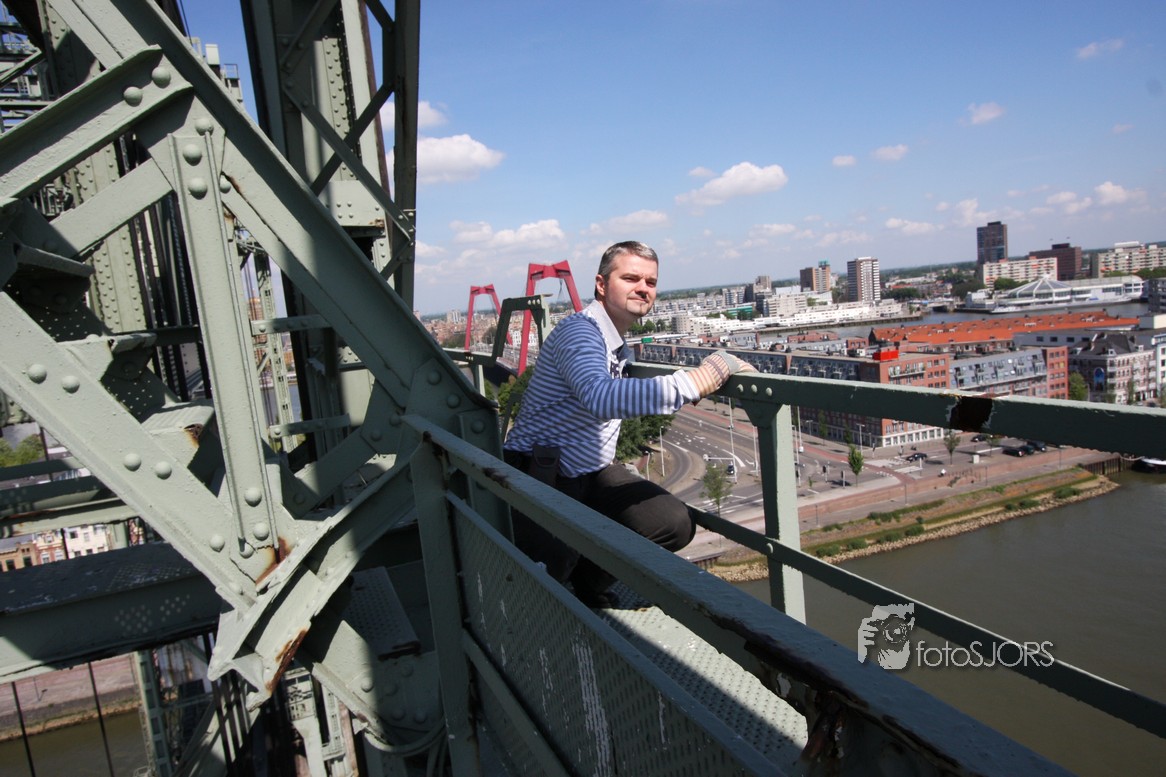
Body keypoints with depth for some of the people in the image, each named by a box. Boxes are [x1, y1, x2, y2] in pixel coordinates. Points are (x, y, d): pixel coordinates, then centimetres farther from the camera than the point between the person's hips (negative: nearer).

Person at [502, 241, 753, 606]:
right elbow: (601, 398, -41)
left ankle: (589, 585, 16)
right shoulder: (578, 331, -19)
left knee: (676, 524, -5)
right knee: (553, 558, -34)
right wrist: (696, 381, -41)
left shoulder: (619, 344, 12)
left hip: (592, 472, 9)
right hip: (538, 472, -8)